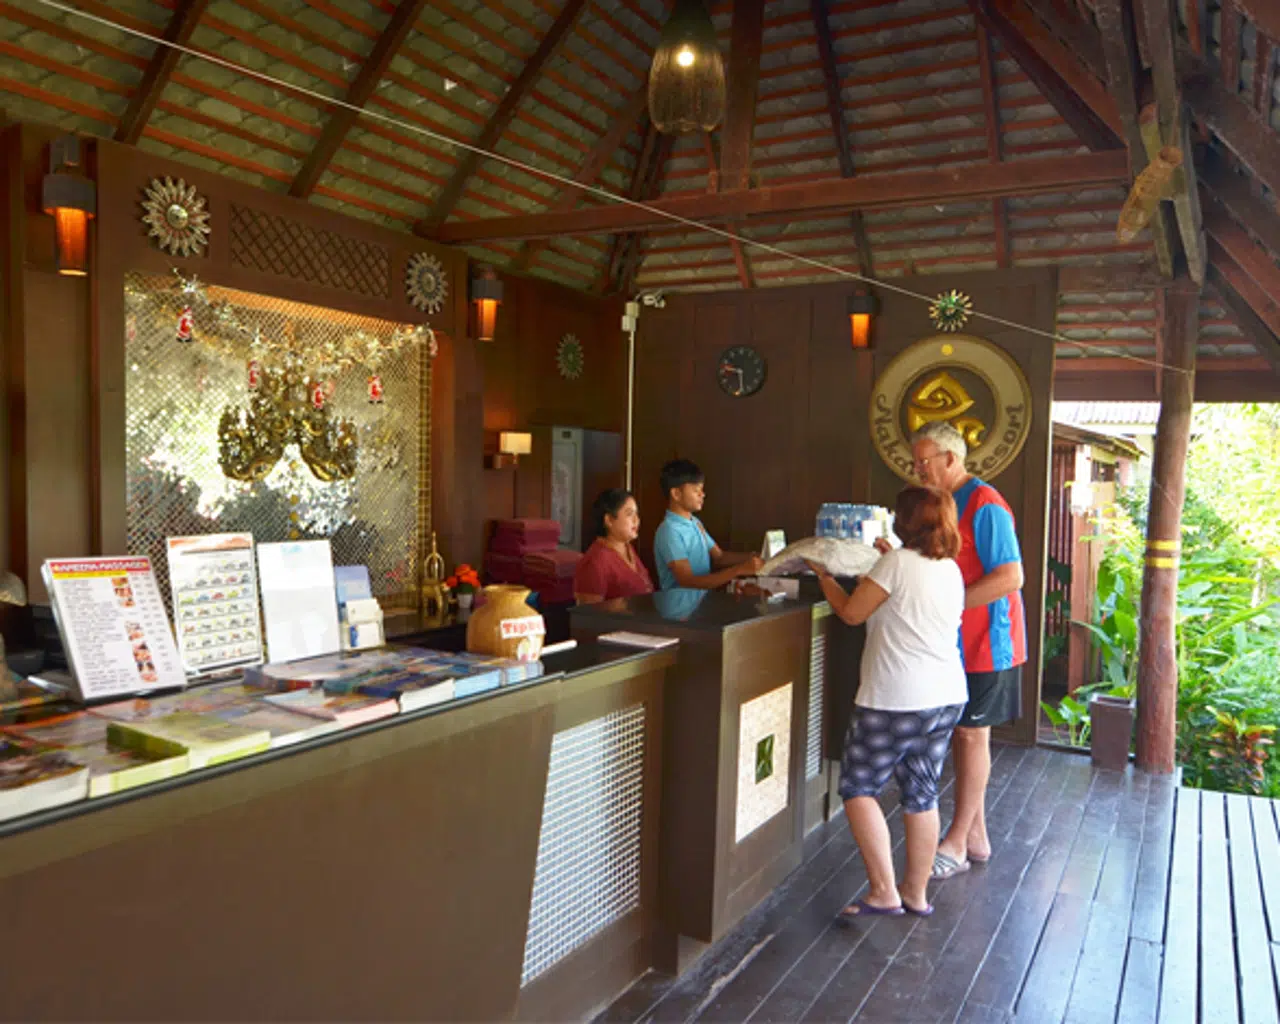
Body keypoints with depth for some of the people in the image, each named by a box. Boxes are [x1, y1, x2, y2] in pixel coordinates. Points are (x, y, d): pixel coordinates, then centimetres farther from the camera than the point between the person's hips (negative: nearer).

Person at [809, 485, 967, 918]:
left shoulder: (898, 562, -12)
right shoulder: (951, 569, 11)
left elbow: (851, 612, -7)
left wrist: (825, 577, 8)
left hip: (897, 700, -8)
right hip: (947, 697, 8)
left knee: (858, 788, 3)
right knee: (922, 794, 15)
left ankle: (883, 891, 0)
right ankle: (916, 893, 24)